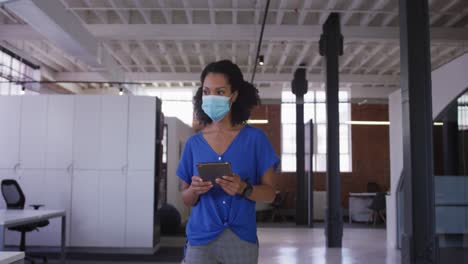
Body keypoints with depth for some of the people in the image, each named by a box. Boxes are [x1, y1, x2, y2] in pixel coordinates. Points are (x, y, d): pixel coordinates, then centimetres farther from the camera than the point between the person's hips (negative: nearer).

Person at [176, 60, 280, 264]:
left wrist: (244, 189, -19)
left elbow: (269, 193, -1)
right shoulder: (194, 143, 4)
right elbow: (186, 199, 8)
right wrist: (194, 190, -13)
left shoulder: (254, 138, -2)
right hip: (201, 240, 1)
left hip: (241, 241, -1)